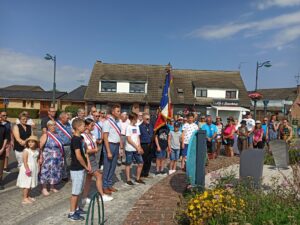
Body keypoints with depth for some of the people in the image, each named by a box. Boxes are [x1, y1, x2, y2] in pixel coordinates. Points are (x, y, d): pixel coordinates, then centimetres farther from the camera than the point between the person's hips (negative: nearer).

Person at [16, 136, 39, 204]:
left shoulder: (37, 151, 3)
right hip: (27, 170, -7)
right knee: (26, 185, -1)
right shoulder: (26, 151, -16)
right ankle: (24, 199, 9)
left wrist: (38, 168, 7)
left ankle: (28, 196, 29)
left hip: (34, 170, 7)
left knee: (31, 184, 16)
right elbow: (25, 162, -18)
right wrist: (27, 170, -21)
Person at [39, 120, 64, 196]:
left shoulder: (56, 134, 9)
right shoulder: (45, 135, -10)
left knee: (55, 173, 13)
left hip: (58, 158, 6)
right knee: (46, 172, 1)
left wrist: (62, 156, 14)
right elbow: (40, 146, -16)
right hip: (48, 159, -6)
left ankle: (52, 187, 29)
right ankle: (44, 188, 16)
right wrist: (40, 157, -20)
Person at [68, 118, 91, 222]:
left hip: (81, 168, 9)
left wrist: (88, 164, 5)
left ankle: (76, 208, 32)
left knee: (78, 191, 19)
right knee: (75, 192, 1)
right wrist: (86, 167, -13)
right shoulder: (75, 139, -20)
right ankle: (72, 213, 12)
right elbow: (78, 156, -23)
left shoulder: (81, 138, 8)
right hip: (77, 169, -9)